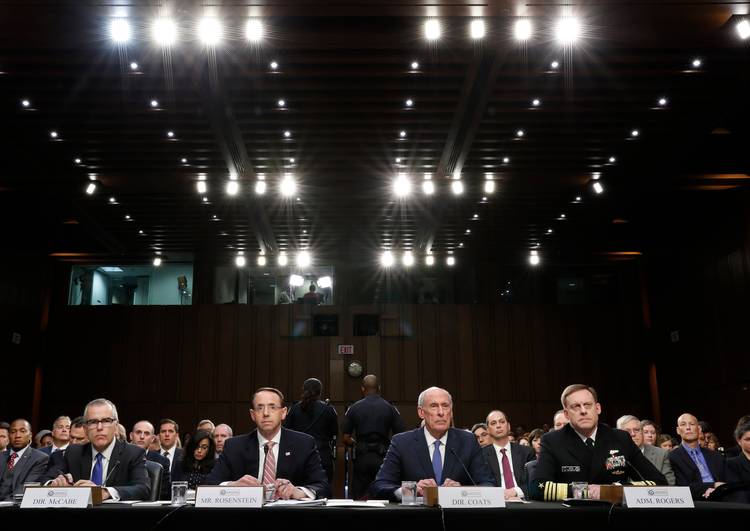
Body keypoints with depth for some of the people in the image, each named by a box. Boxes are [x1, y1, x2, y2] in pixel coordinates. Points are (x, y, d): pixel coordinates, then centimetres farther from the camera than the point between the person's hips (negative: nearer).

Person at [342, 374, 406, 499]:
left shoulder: (354, 408, 0)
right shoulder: (390, 408, -1)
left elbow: (345, 438, 0)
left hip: (362, 457, 0)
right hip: (383, 457, 0)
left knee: (359, 498, 8)